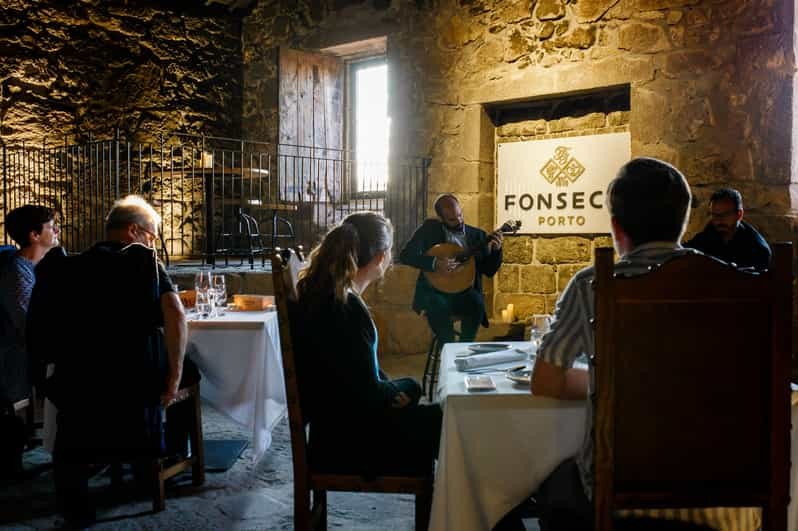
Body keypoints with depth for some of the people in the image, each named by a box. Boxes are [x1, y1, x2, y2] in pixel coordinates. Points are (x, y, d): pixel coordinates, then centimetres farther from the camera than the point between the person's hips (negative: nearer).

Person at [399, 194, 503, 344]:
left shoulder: (477, 235, 9)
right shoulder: (429, 229, 2)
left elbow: (489, 271, 8)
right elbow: (405, 255, -8)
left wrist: (496, 250, -10)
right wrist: (434, 263, -20)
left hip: (465, 292, 2)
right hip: (435, 290, -2)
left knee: (476, 302, -30)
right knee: (436, 305, -34)